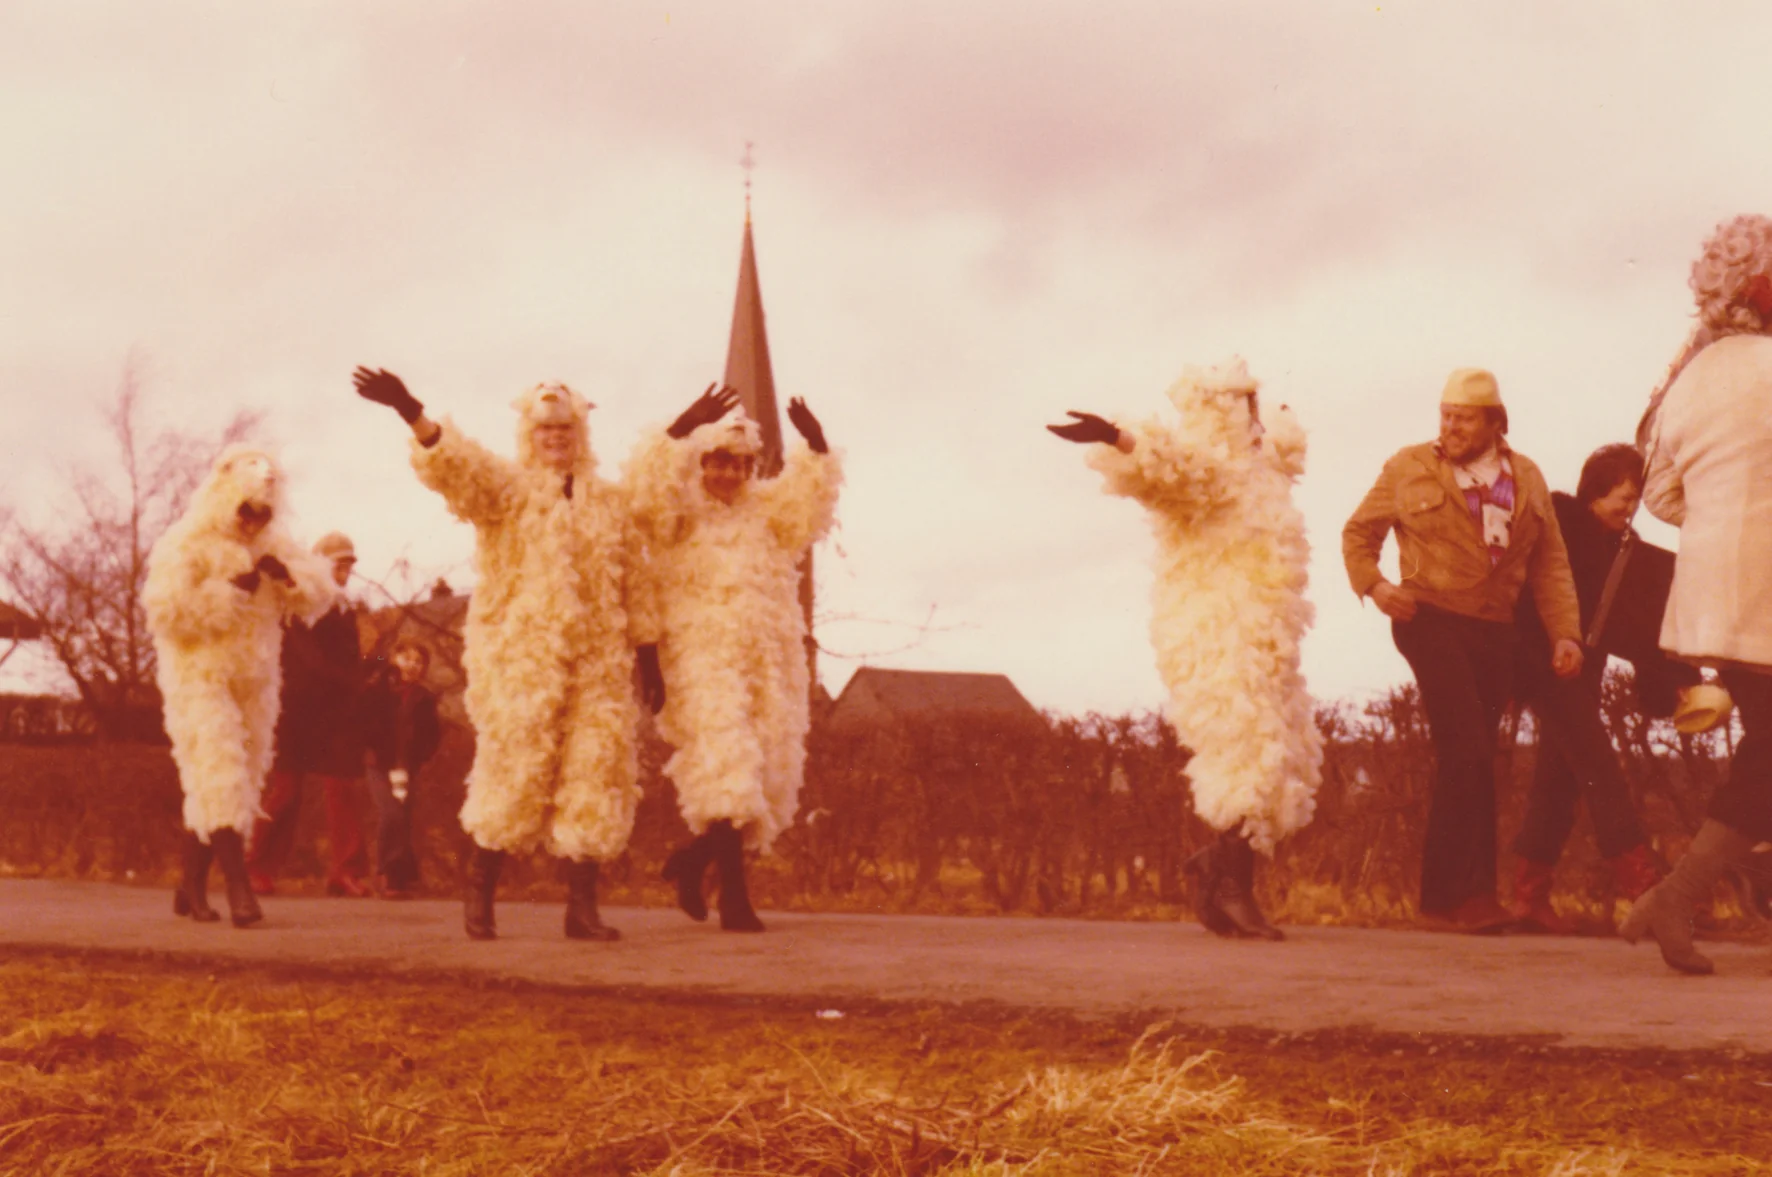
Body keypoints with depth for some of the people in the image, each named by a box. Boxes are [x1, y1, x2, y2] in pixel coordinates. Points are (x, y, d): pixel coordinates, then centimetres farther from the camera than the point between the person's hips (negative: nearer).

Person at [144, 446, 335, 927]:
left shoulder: (272, 546, 12)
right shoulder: (185, 546, -9)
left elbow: (320, 595, 9)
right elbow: (166, 611, -20)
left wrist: (287, 575, -11)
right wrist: (228, 589, -22)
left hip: (254, 683, 7)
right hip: (200, 678, -7)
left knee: (227, 786, 8)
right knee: (221, 778, -17)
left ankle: (191, 885, 18)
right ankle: (239, 887, -21)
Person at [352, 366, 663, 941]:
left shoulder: (609, 502, 15)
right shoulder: (505, 486, 4)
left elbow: (634, 586, 18)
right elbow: (457, 466, -17)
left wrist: (648, 656, 15)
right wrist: (414, 418, -36)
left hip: (598, 661, 4)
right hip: (520, 654, -4)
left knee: (596, 775, -1)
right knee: (515, 771, -7)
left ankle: (582, 905, 4)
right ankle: (480, 888, 11)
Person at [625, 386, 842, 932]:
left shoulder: (764, 510, 19)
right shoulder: (678, 512, 4)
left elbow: (808, 500, 5)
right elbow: (649, 487, -17)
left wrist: (817, 449, -12)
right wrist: (681, 428, -29)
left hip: (770, 660, 6)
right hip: (702, 658, -6)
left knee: (767, 778, 4)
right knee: (725, 768, -18)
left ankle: (693, 858, 26)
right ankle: (735, 896, -16)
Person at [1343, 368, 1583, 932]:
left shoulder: (1527, 478, 13)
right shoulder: (1409, 468, 4)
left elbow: (1550, 565, 12)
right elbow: (1358, 532, 9)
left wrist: (1566, 633, 0)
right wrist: (1373, 585, -10)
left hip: (1496, 632, 4)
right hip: (1432, 619, -4)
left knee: (1464, 763, 8)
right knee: (1468, 754, -16)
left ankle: (1445, 893, 16)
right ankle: (1468, 890, -13)